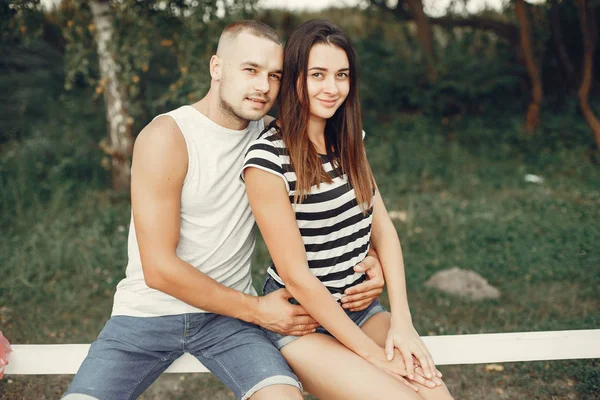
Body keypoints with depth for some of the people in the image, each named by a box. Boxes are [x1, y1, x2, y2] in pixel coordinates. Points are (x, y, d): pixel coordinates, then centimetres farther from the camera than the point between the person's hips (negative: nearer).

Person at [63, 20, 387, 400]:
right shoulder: (166, 137, -13)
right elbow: (159, 269, -16)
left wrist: (368, 257, -8)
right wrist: (256, 310, -12)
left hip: (229, 313, 2)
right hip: (149, 312, -2)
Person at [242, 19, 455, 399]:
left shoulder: (349, 141, 4)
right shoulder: (268, 159, -18)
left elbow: (383, 229, 2)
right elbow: (295, 275, -17)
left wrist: (401, 321, -10)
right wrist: (374, 354, -14)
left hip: (362, 308, 5)